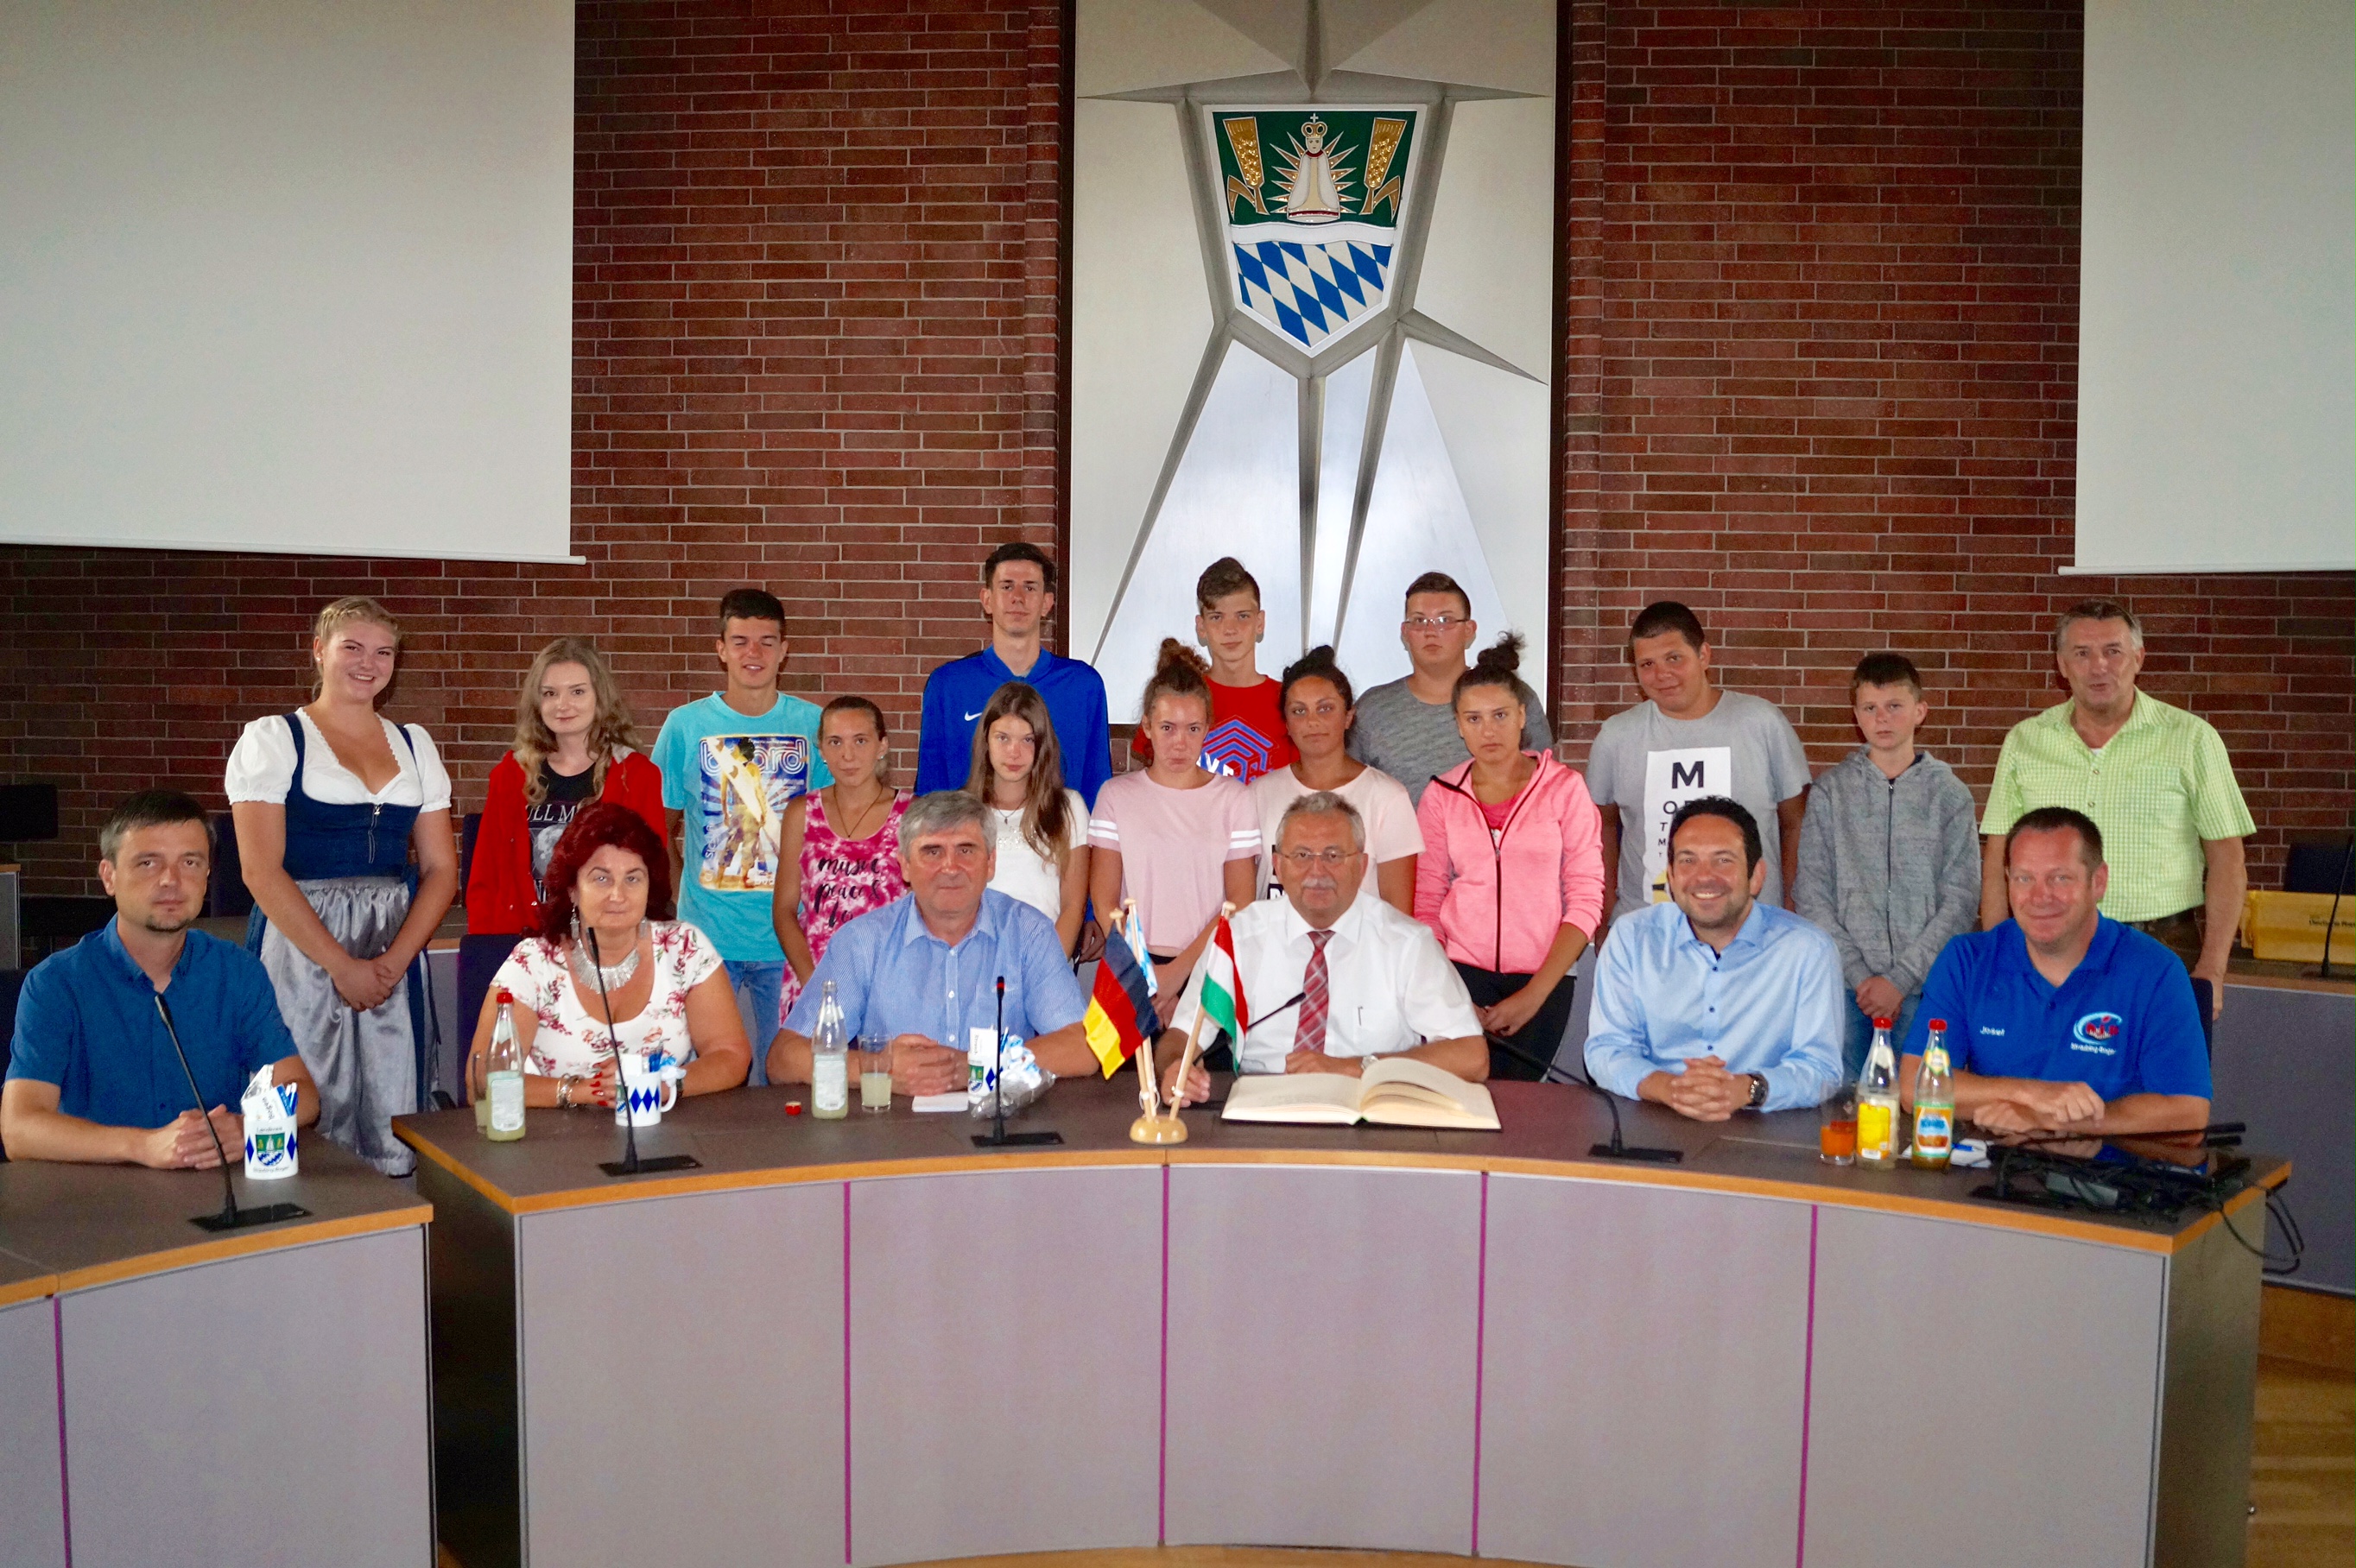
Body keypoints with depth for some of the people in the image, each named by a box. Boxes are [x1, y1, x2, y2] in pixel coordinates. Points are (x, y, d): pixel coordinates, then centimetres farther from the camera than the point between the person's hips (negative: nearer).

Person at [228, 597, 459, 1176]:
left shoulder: (414, 744, 14)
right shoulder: (271, 738, 2)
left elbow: (441, 868, 8)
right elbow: (262, 872, -7)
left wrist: (391, 963, -6)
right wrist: (342, 966, -12)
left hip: (397, 956, 3)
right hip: (300, 949, -3)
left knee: (391, 1140, 0)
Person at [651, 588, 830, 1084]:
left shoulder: (814, 726, 2)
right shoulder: (685, 725, 2)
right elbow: (659, 829, 8)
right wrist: (683, 898, -2)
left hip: (789, 936, 0)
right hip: (706, 936, 0)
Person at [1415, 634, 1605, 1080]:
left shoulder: (1564, 788, 1)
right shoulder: (1441, 796, 6)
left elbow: (1586, 899, -3)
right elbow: (1425, 904, 4)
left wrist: (1533, 996, -10)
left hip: (1542, 979, -1)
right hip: (1459, 973, 1)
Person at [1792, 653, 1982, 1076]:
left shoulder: (1948, 792, 4)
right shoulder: (1830, 791, 5)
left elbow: (1961, 901, -1)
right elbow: (1810, 895, 2)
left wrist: (1901, 978, -9)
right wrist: (1858, 974, -8)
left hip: (1925, 986, 0)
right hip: (1844, 986, 1)